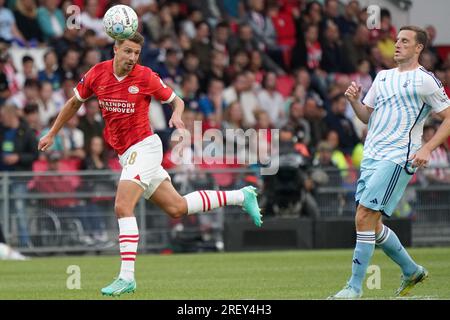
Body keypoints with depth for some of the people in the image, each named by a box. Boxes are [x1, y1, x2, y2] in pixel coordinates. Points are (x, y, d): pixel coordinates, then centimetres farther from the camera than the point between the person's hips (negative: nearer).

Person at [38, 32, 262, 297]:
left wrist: (177, 116, -20)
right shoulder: (97, 74, 1)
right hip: (126, 153, 6)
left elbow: (176, 100, 3)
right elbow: (75, 102, 16)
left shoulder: (145, 77, -11)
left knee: (123, 207, -20)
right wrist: (52, 134, 19)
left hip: (143, 146, -6)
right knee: (177, 208, 10)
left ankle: (127, 278, -21)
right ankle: (241, 196, 26)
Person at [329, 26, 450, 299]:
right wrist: (354, 101, 1)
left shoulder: (425, 80, -4)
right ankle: (412, 271, 28)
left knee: (365, 218, -16)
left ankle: (355, 287, -11)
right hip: (371, 156, 8)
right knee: (372, 224, 9)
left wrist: (427, 149, -15)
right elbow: (367, 115, 22)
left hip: (397, 159, -8)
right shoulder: (383, 76, 17)